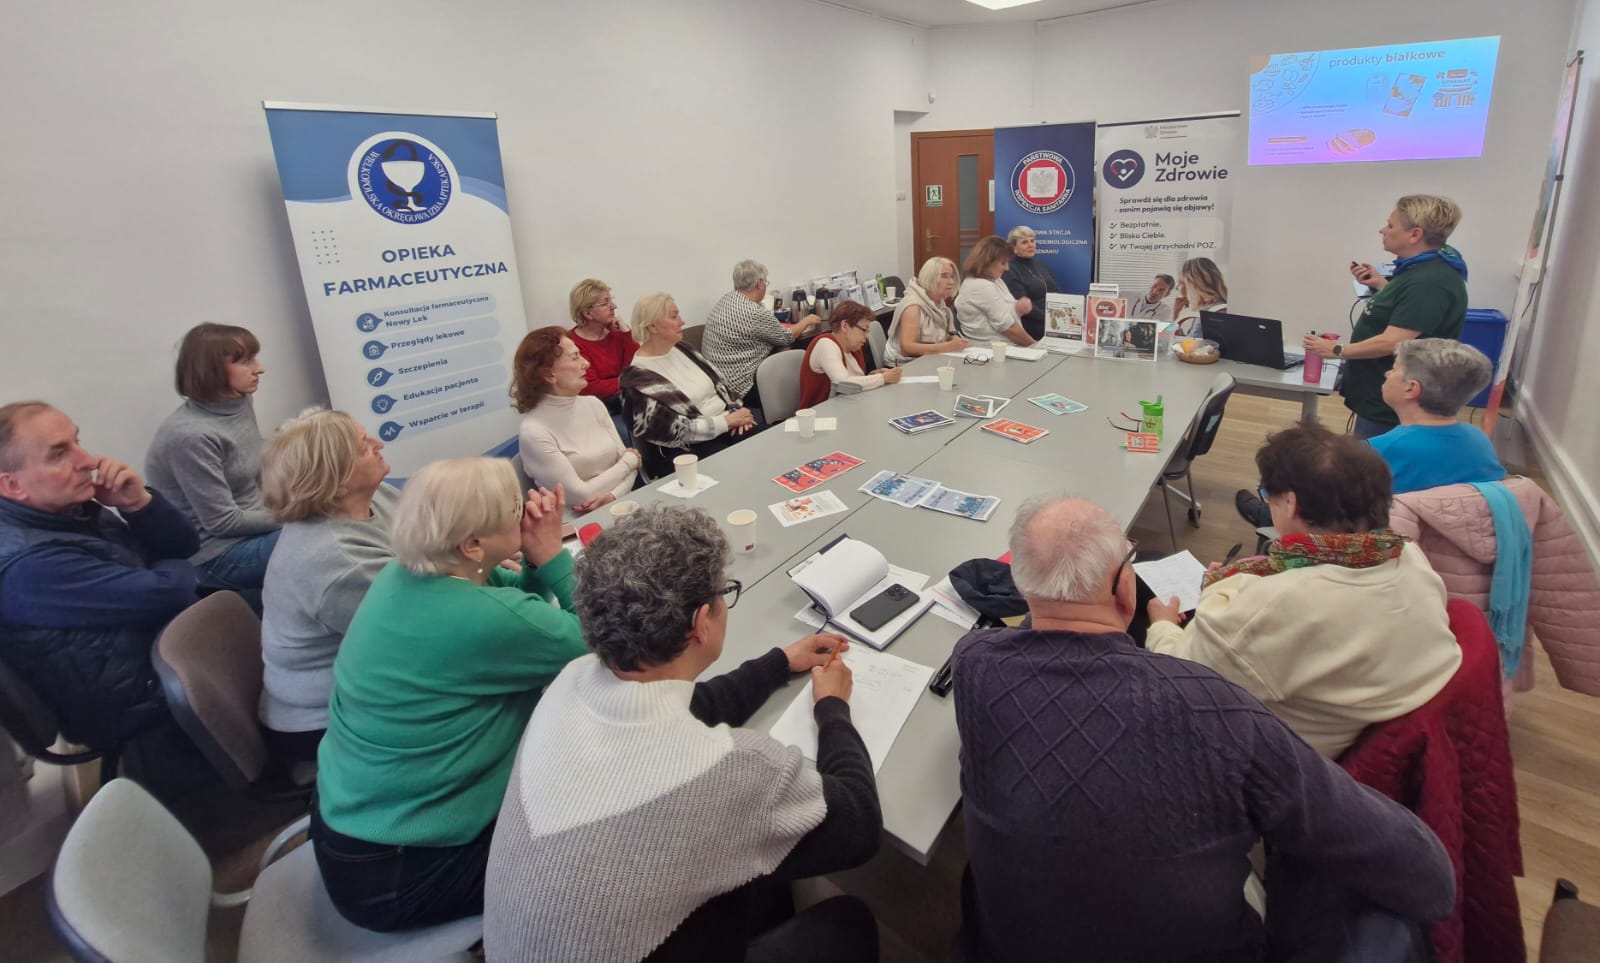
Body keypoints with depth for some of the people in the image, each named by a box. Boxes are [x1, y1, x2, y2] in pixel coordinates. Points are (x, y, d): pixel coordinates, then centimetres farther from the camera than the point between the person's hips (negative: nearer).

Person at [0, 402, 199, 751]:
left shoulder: (71, 508, 2)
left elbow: (184, 548, 4)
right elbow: (167, 594, -29)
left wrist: (138, 502, -15)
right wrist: (176, 571, -5)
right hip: (141, 704, -8)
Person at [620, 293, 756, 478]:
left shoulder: (681, 350, 11)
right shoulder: (639, 378, -12)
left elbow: (718, 382, 15)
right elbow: (674, 431, -17)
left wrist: (737, 410, -5)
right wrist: (726, 421, -17)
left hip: (727, 424, 7)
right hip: (690, 448, -7)